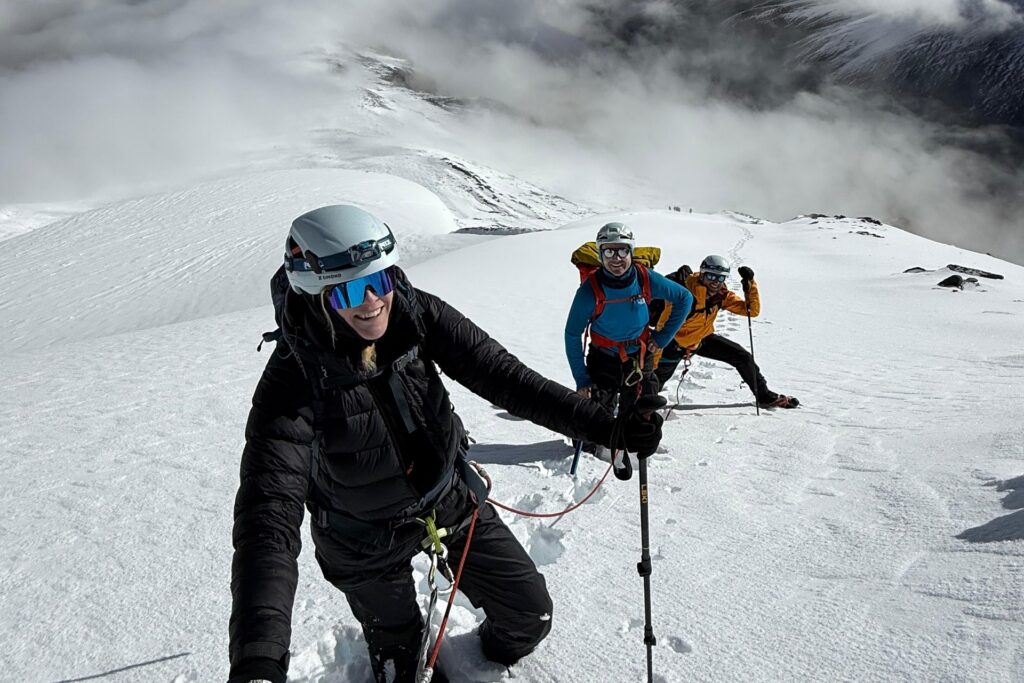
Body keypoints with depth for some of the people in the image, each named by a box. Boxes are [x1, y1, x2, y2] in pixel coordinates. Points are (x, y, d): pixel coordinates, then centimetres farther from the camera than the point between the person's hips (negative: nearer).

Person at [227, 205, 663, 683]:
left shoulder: (416, 315, -20)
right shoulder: (295, 380, -31)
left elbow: (500, 375, -20)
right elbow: (269, 517, -38)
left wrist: (603, 424, -28)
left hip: (451, 500, 3)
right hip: (368, 543, -3)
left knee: (531, 615, 14)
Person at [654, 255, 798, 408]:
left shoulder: (722, 295, -15)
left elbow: (752, 311, -11)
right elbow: (663, 328, -32)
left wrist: (750, 285, -26)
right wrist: (652, 364, -33)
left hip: (703, 338, 5)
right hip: (677, 342, -5)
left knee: (744, 357, 0)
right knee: (657, 381, -6)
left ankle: (765, 396, 17)